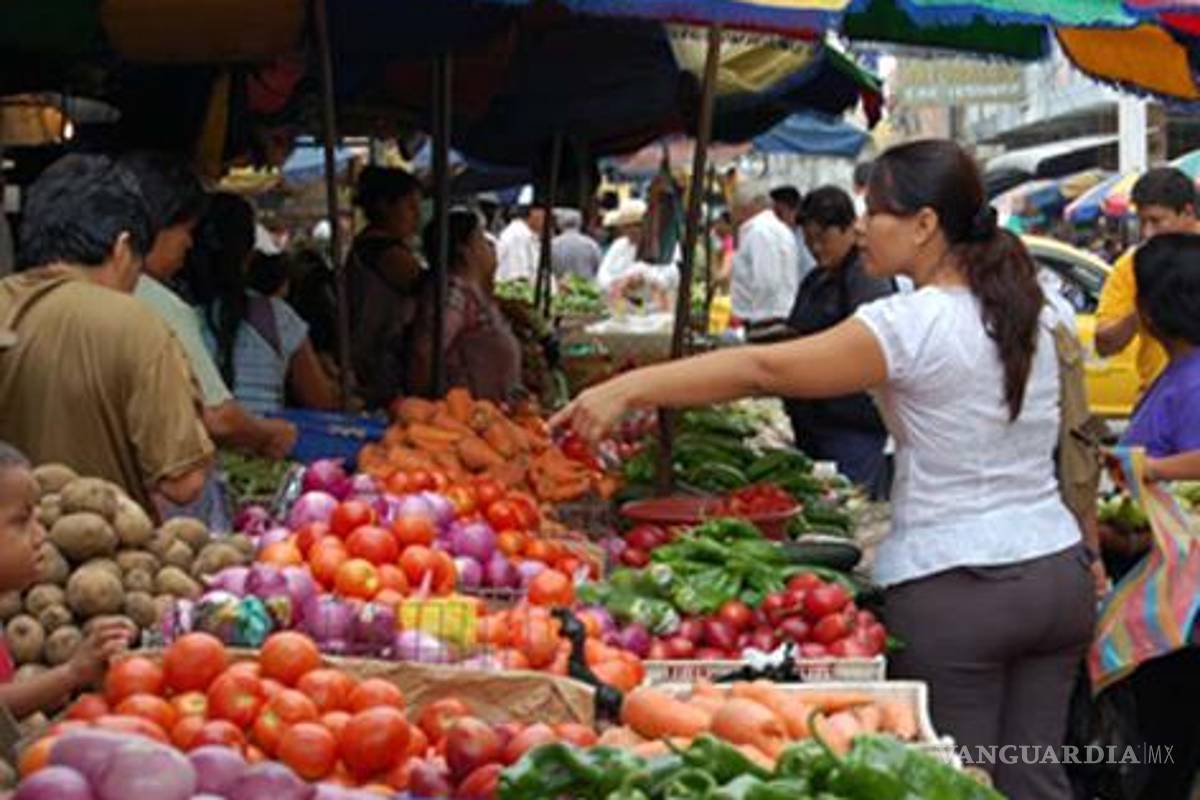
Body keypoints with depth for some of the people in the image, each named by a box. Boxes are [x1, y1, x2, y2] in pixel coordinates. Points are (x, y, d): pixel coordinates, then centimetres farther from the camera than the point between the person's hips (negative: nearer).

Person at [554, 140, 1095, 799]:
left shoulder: (913, 324, -15)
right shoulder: (1028, 313, 9)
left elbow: (762, 371, -18)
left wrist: (626, 390, -18)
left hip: (955, 591, -7)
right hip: (1059, 572, 7)